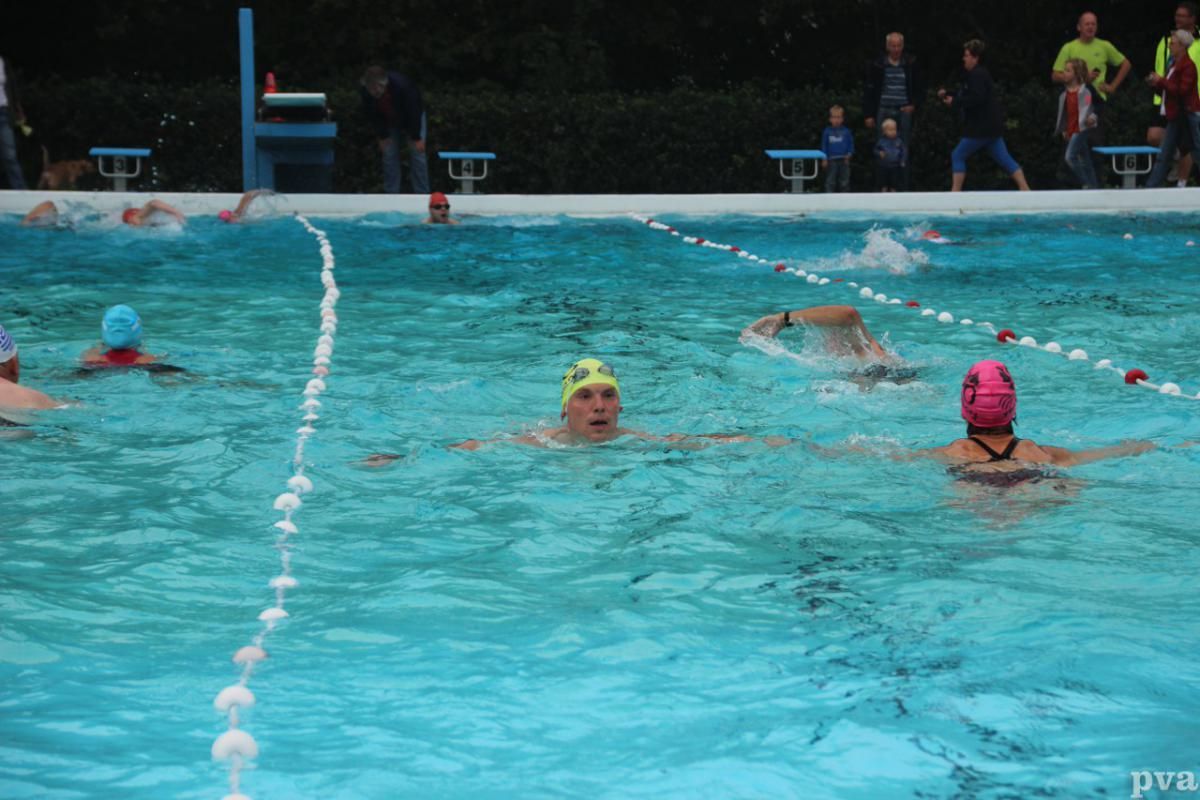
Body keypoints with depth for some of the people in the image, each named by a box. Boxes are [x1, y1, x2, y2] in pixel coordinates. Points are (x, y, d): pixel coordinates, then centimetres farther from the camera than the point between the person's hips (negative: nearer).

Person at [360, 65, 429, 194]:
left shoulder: (402, 86, -41)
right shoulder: (367, 93, -29)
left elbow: (413, 113, -30)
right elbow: (373, 116, -12)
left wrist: (416, 138, -24)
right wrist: (382, 136, -11)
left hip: (412, 118, -3)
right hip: (390, 123, 3)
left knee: (417, 154, -9)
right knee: (389, 156, -5)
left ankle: (422, 196, -6)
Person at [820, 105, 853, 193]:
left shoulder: (846, 131, 2)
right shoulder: (827, 132, 2)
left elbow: (851, 144, 6)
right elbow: (824, 145, 5)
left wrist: (849, 154, -8)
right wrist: (824, 159, -2)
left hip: (844, 160, 1)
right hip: (831, 160, -1)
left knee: (844, 181, 5)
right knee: (830, 181, -1)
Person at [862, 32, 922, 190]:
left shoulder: (911, 65, 5)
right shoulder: (877, 65, 2)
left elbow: (920, 89, 14)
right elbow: (868, 91, 4)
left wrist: (914, 105, -3)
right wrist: (869, 115, -1)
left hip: (904, 112, 0)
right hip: (884, 111, 0)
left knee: (904, 150, -1)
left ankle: (903, 188, 3)